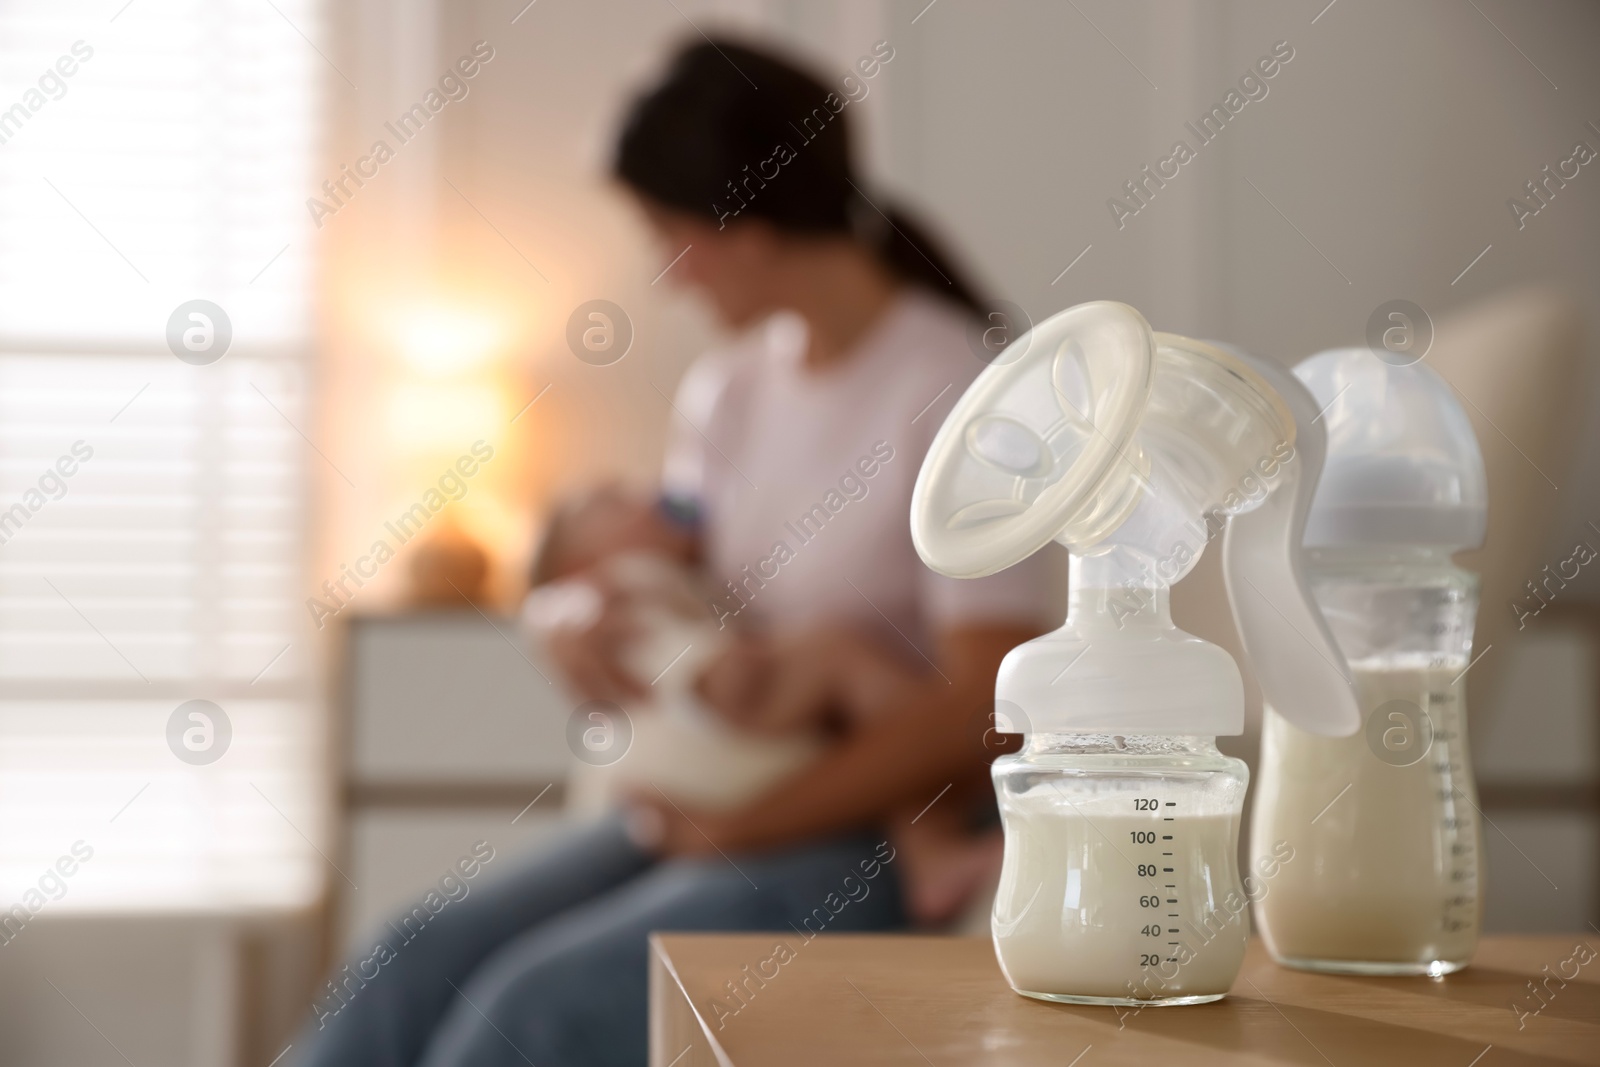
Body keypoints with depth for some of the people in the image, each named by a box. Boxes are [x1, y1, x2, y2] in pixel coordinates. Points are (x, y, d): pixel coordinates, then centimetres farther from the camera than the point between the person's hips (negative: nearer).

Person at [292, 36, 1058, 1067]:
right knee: (405, 978, -12)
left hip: (865, 843, -7)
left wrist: (741, 826, -16)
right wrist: (593, 628, -8)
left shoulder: (948, 393, -12)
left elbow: (983, 708, -16)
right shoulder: (728, 390, 11)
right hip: (709, 817, 7)